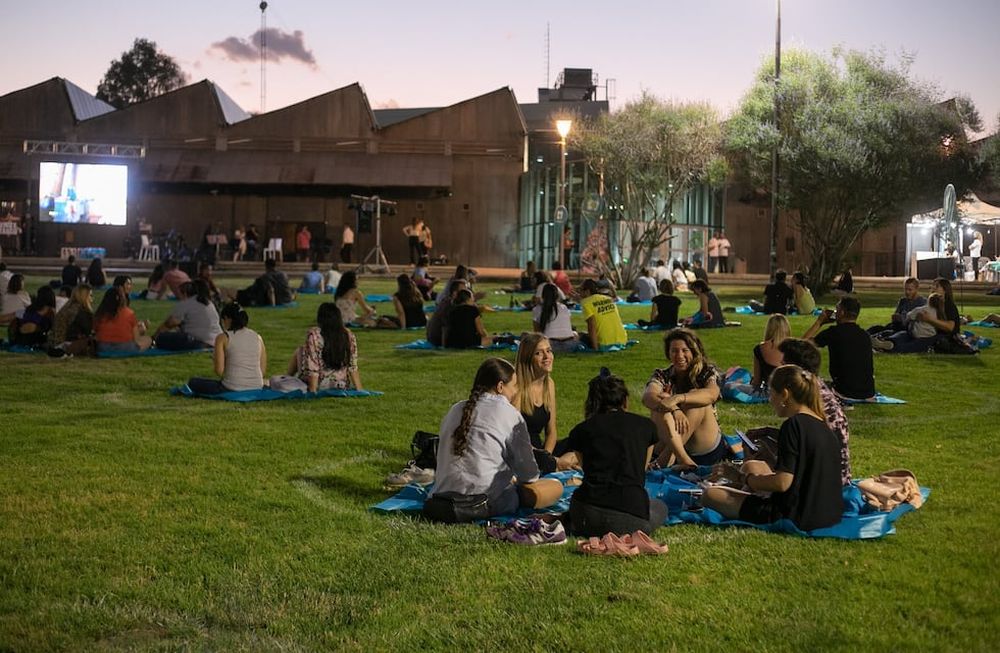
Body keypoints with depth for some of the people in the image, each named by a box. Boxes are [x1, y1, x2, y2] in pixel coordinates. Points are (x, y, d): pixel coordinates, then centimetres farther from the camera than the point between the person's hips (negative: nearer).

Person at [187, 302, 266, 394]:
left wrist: (214, 359, 9)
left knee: (193, 382, 15)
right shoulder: (257, 337, 6)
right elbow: (263, 372, 4)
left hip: (232, 390, -7)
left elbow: (219, 371, -12)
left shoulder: (223, 338, -6)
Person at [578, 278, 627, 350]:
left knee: (581, 336, 15)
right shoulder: (609, 299, 13)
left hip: (605, 344, -6)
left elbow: (592, 326, -15)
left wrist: (595, 349, -15)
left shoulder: (586, 303, -6)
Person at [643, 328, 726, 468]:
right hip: (668, 442, 1)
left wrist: (678, 398, -40)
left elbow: (712, 394, -24)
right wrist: (674, 409, -39)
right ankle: (683, 460, -43)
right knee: (659, 405, -23)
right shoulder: (662, 376, 6)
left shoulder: (707, 373, 3)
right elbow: (647, 397, -19)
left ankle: (664, 460, -33)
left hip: (706, 450, -1)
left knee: (695, 395, -24)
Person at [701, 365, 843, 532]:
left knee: (710, 495, -3)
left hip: (796, 517, -9)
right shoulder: (822, 426, 11)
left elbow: (782, 483, -22)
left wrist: (750, 480, -3)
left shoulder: (793, 425, -17)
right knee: (752, 465, 28)